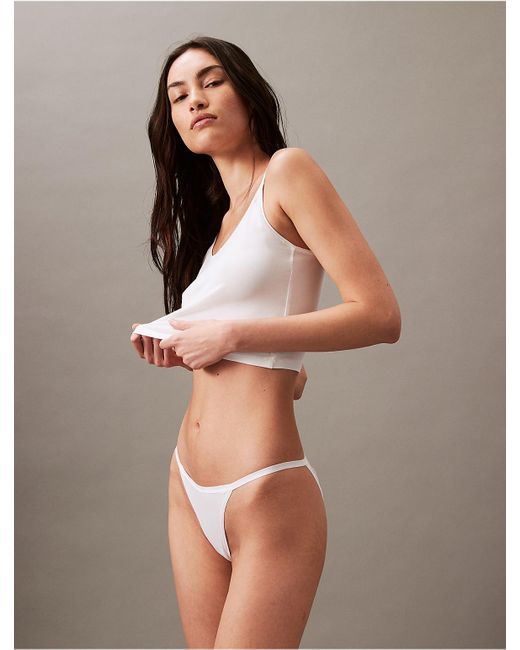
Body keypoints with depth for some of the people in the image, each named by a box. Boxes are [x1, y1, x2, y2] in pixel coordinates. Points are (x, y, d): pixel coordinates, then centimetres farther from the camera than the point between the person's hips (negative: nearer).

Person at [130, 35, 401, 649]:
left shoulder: (287, 171, -5)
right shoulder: (213, 218, 16)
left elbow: (380, 315, -15)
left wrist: (232, 332, -14)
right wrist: (181, 347, 2)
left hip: (264, 493, -8)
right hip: (189, 487, 8)